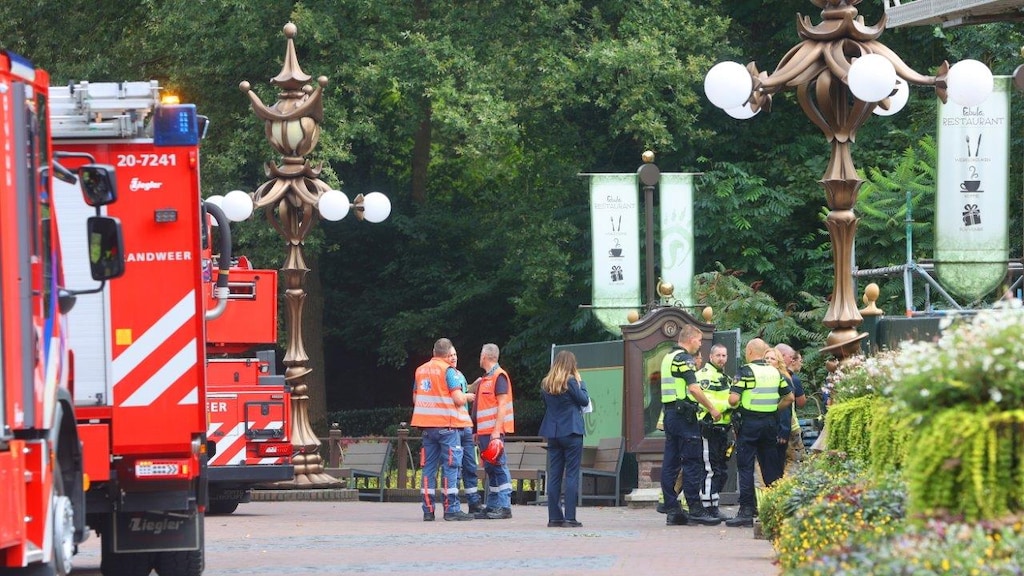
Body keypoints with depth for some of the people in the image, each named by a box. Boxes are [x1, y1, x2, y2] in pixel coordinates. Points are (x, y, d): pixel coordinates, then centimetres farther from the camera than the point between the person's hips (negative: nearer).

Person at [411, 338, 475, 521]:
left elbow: (415, 398, 19)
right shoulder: (447, 370, -9)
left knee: (429, 466, 8)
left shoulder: (420, 370, 11)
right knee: (451, 465, -3)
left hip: (426, 425, 6)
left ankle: (428, 510, 6)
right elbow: (458, 399, -15)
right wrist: (467, 396, 6)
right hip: (446, 425, -6)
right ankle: (452, 509, -7)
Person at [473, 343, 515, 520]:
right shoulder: (485, 378, 20)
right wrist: (478, 432, 21)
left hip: (494, 431, -10)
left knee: (498, 467, -11)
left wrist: (497, 430, -22)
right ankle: (492, 506, 11)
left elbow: (502, 405, -16)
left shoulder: (499, 376, -8)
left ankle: (505, 507, -13)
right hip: (484, 431, 10)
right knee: (490, 468, 9)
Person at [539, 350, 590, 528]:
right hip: (571, 431, -5)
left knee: (554, 475, 8)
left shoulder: (546, 384, 6)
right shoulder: (570, 381, -11)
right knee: (572, 474, -3)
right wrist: (580, 383, 7)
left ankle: (554, 517, 7)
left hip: (552, 433, 5)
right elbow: (585, 401, -4)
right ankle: (569, 518, -8)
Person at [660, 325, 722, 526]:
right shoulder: (684, 358, -11)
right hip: (684, 415, -10)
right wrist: (712, 409, -14)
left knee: (671, 462, 7)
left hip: (669, 411, 10)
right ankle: (695, 509, -9)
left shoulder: (668, 357, 18)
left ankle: (672, 510, 6)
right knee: (692, 463, -7)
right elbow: (693, 388, -20)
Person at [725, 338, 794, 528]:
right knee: (771, 468, 10)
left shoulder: (746, 371, -10)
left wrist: (736, 406, 5)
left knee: (745, 467, -3)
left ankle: (747, 510, -8)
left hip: (749, 422, -5)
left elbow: (733, 399, -16)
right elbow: (789, 397, 11)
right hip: (770, 423, 5)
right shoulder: (775, 372, 8)